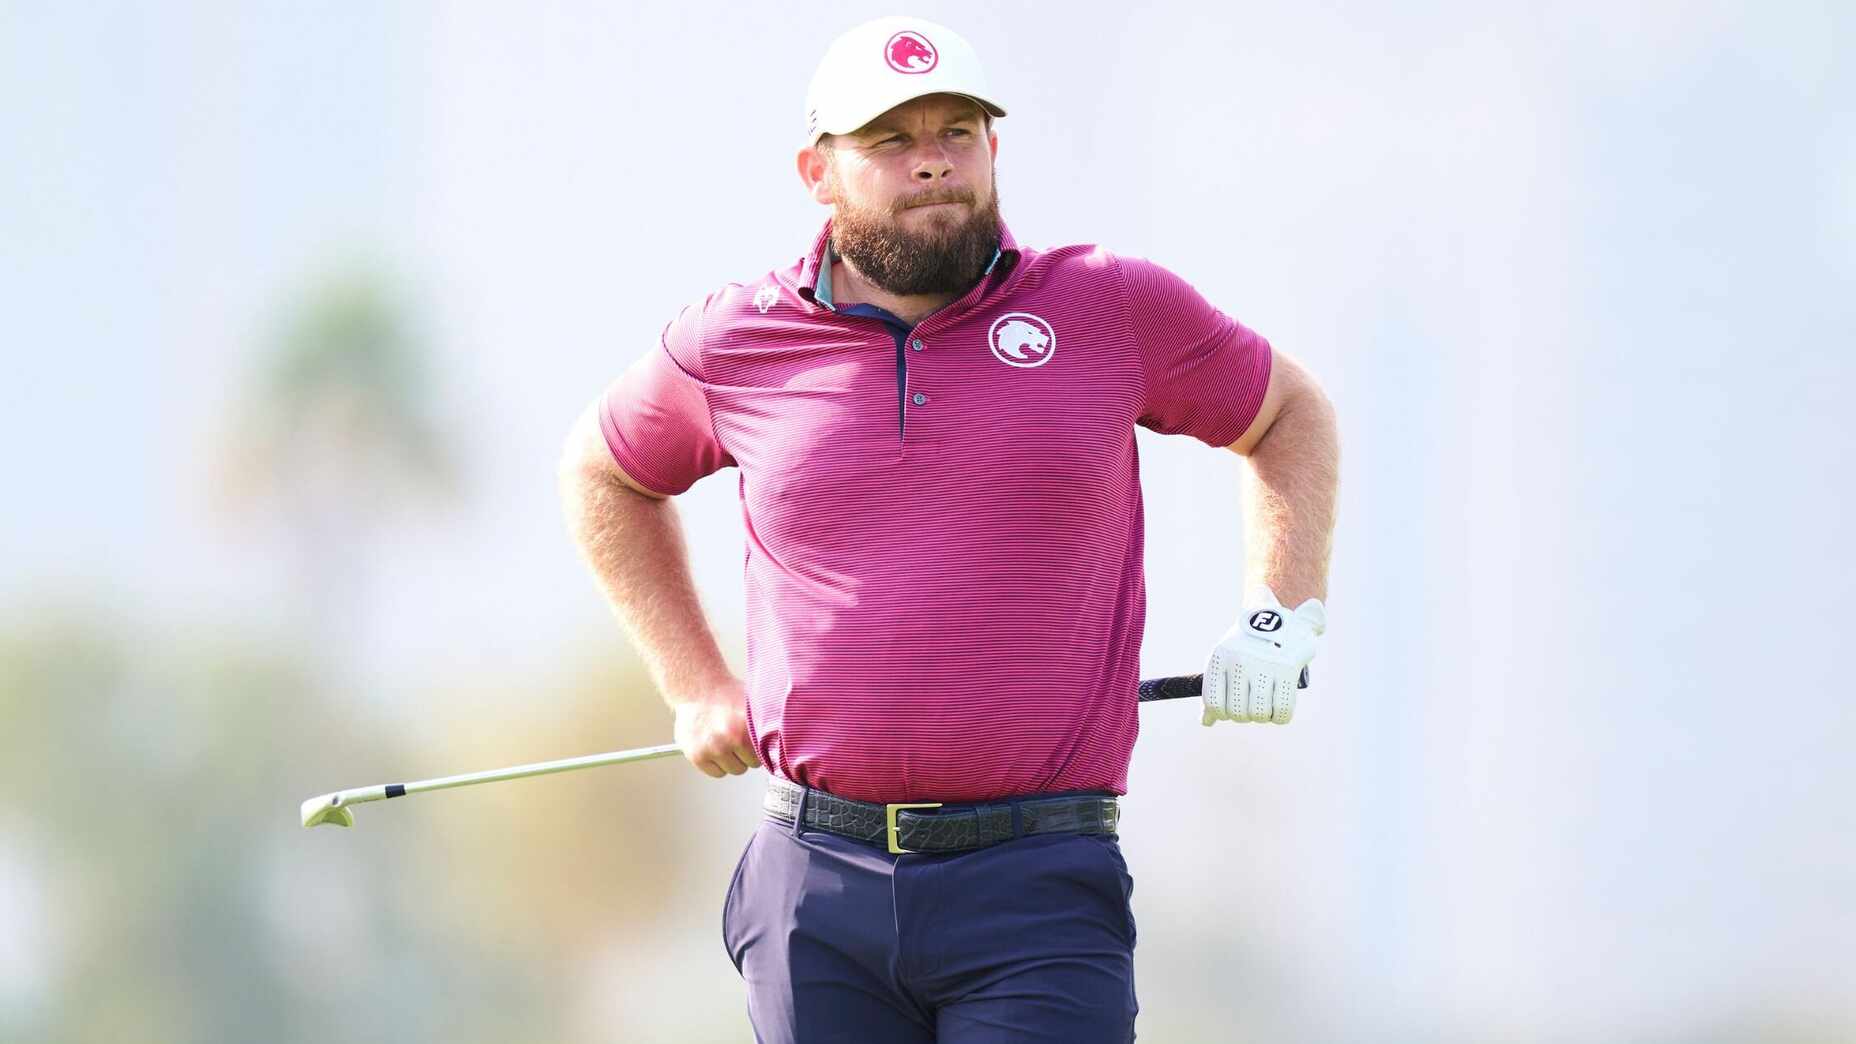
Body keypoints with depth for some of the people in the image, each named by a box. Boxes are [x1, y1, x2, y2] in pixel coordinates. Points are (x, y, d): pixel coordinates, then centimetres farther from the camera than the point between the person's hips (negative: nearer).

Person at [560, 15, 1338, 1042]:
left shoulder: (1113, 309, 4)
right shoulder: (732, 347, 7)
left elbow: (1290, 414, 21)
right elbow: (602, 472, 28)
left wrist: (1278, 618, 8)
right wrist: (695, 683, 20)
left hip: (1037, 896, -2)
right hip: (814, 888, 2)